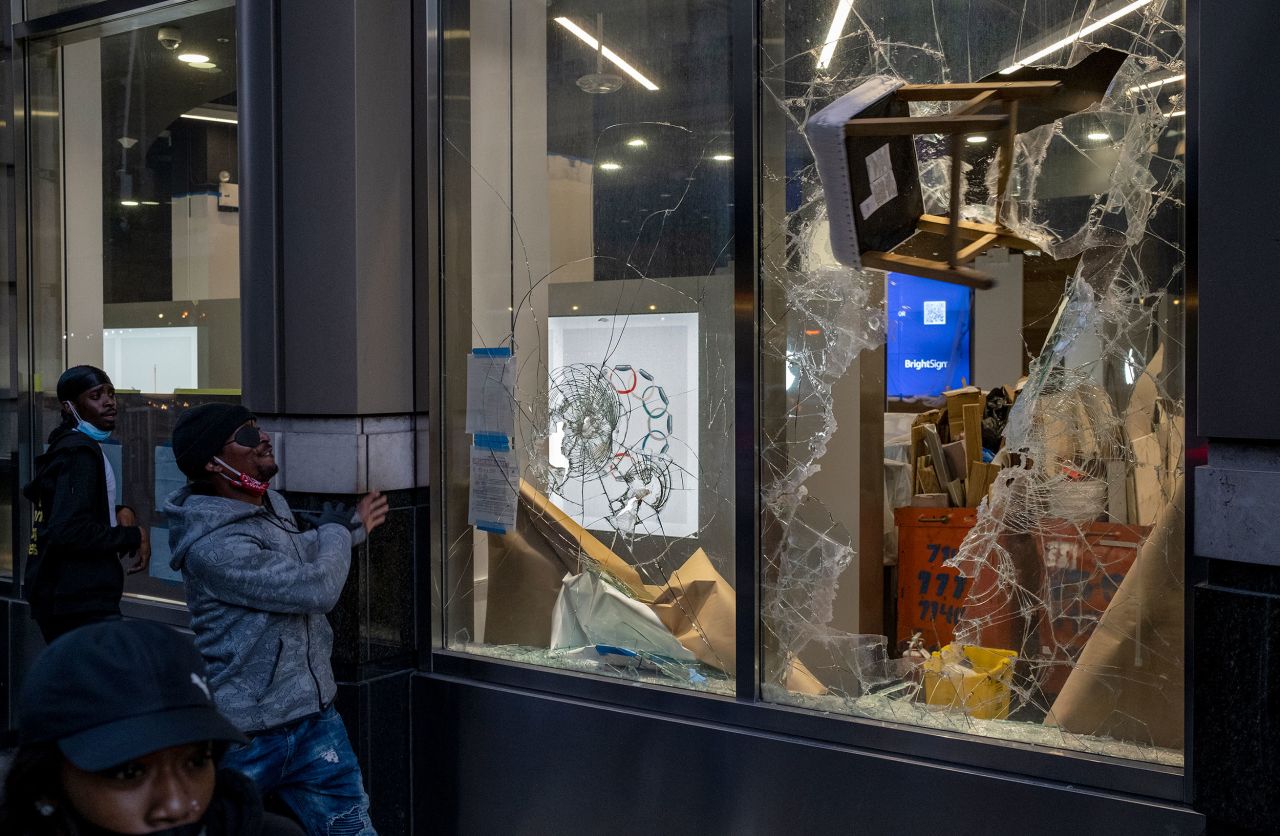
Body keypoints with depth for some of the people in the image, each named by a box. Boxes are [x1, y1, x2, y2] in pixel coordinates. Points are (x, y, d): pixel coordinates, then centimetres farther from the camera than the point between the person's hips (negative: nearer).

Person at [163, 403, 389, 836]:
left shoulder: (275, 506, 6)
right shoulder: (212, 547, -23)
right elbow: (317, 589, -23)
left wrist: (353, 526, 24)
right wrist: (335, 531, -5)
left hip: (314, 717, 8)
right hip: (246, 738, -8)